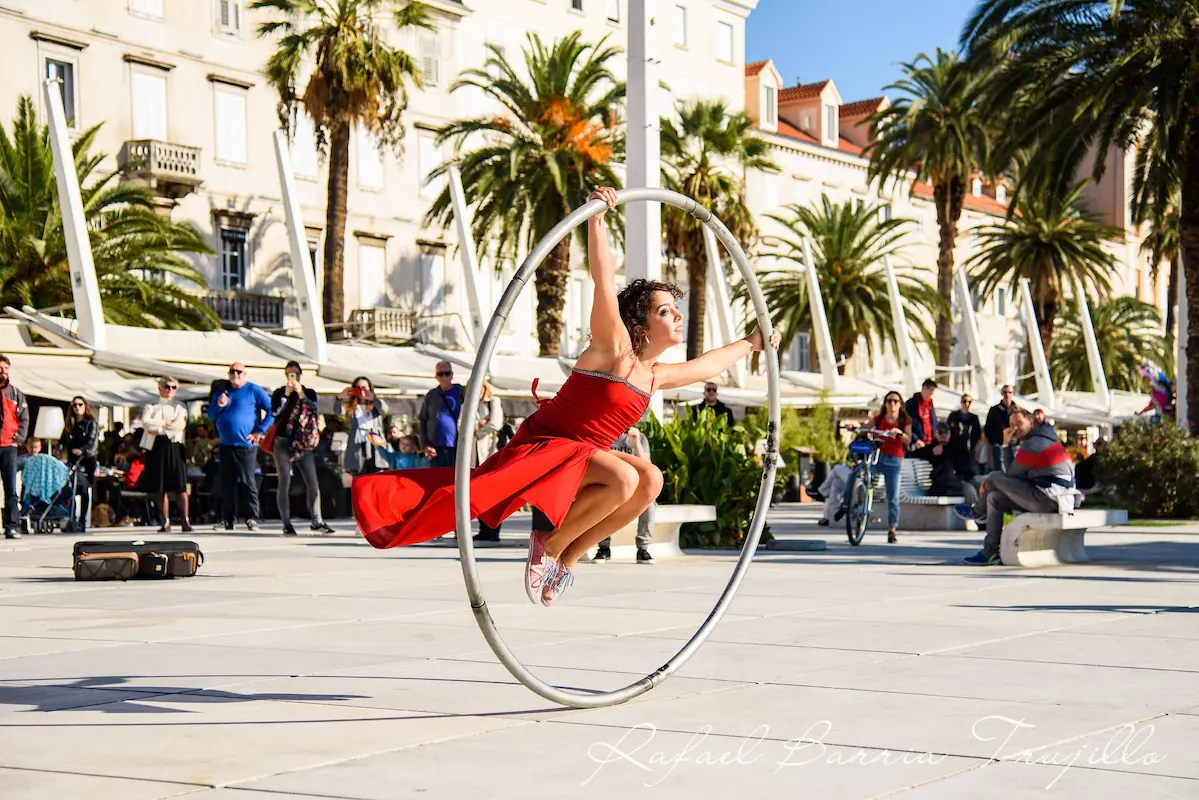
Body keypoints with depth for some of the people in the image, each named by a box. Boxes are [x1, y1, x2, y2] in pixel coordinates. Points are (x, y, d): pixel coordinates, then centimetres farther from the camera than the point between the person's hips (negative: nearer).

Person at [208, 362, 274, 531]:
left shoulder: (254, 391, 0)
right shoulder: (221, 392, 15)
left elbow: (272, 411, -3)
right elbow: (211, 416, 16)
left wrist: (259, 432, -9)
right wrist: (218, 405, -5)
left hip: (245, 445, -5)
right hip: (225, 445, 5)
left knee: (248, 482, -6)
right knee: (227, 484, 7)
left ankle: (252, 518, -2)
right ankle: (227, 520, 12)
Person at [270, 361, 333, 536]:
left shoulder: (309, 393, 12)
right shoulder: (279, 393, 6)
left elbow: (314, 411, -6)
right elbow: (275, 414, -9)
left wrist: (301, 395, -14)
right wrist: (287, 396, -13)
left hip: (303, 443, 2)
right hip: (283, 443, -2)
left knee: (312, 483, -3)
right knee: (284, 483, -2)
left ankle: (316, 521, 3)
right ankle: (287, 524, -1)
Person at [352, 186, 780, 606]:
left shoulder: (655, 376, 11)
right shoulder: (614, 350, -12)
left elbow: (705, 365, 31)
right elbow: (603, 280, -25)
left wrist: (750, 344, 41)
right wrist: (596, 220, -32)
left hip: (580, 456, 8)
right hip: (542, 445, -8)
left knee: (650, 479, -12)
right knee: (624, 478, -31)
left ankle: (569, 557, -5)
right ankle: (550, 544, -11)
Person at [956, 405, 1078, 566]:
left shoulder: (1031, 445, -12)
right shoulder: (1043, 439, 21)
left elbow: (1011, 474, -2)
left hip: (1048, 499, -11)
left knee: (995, 477, -2)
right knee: (994, 498, 17)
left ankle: (978, 511, 27)